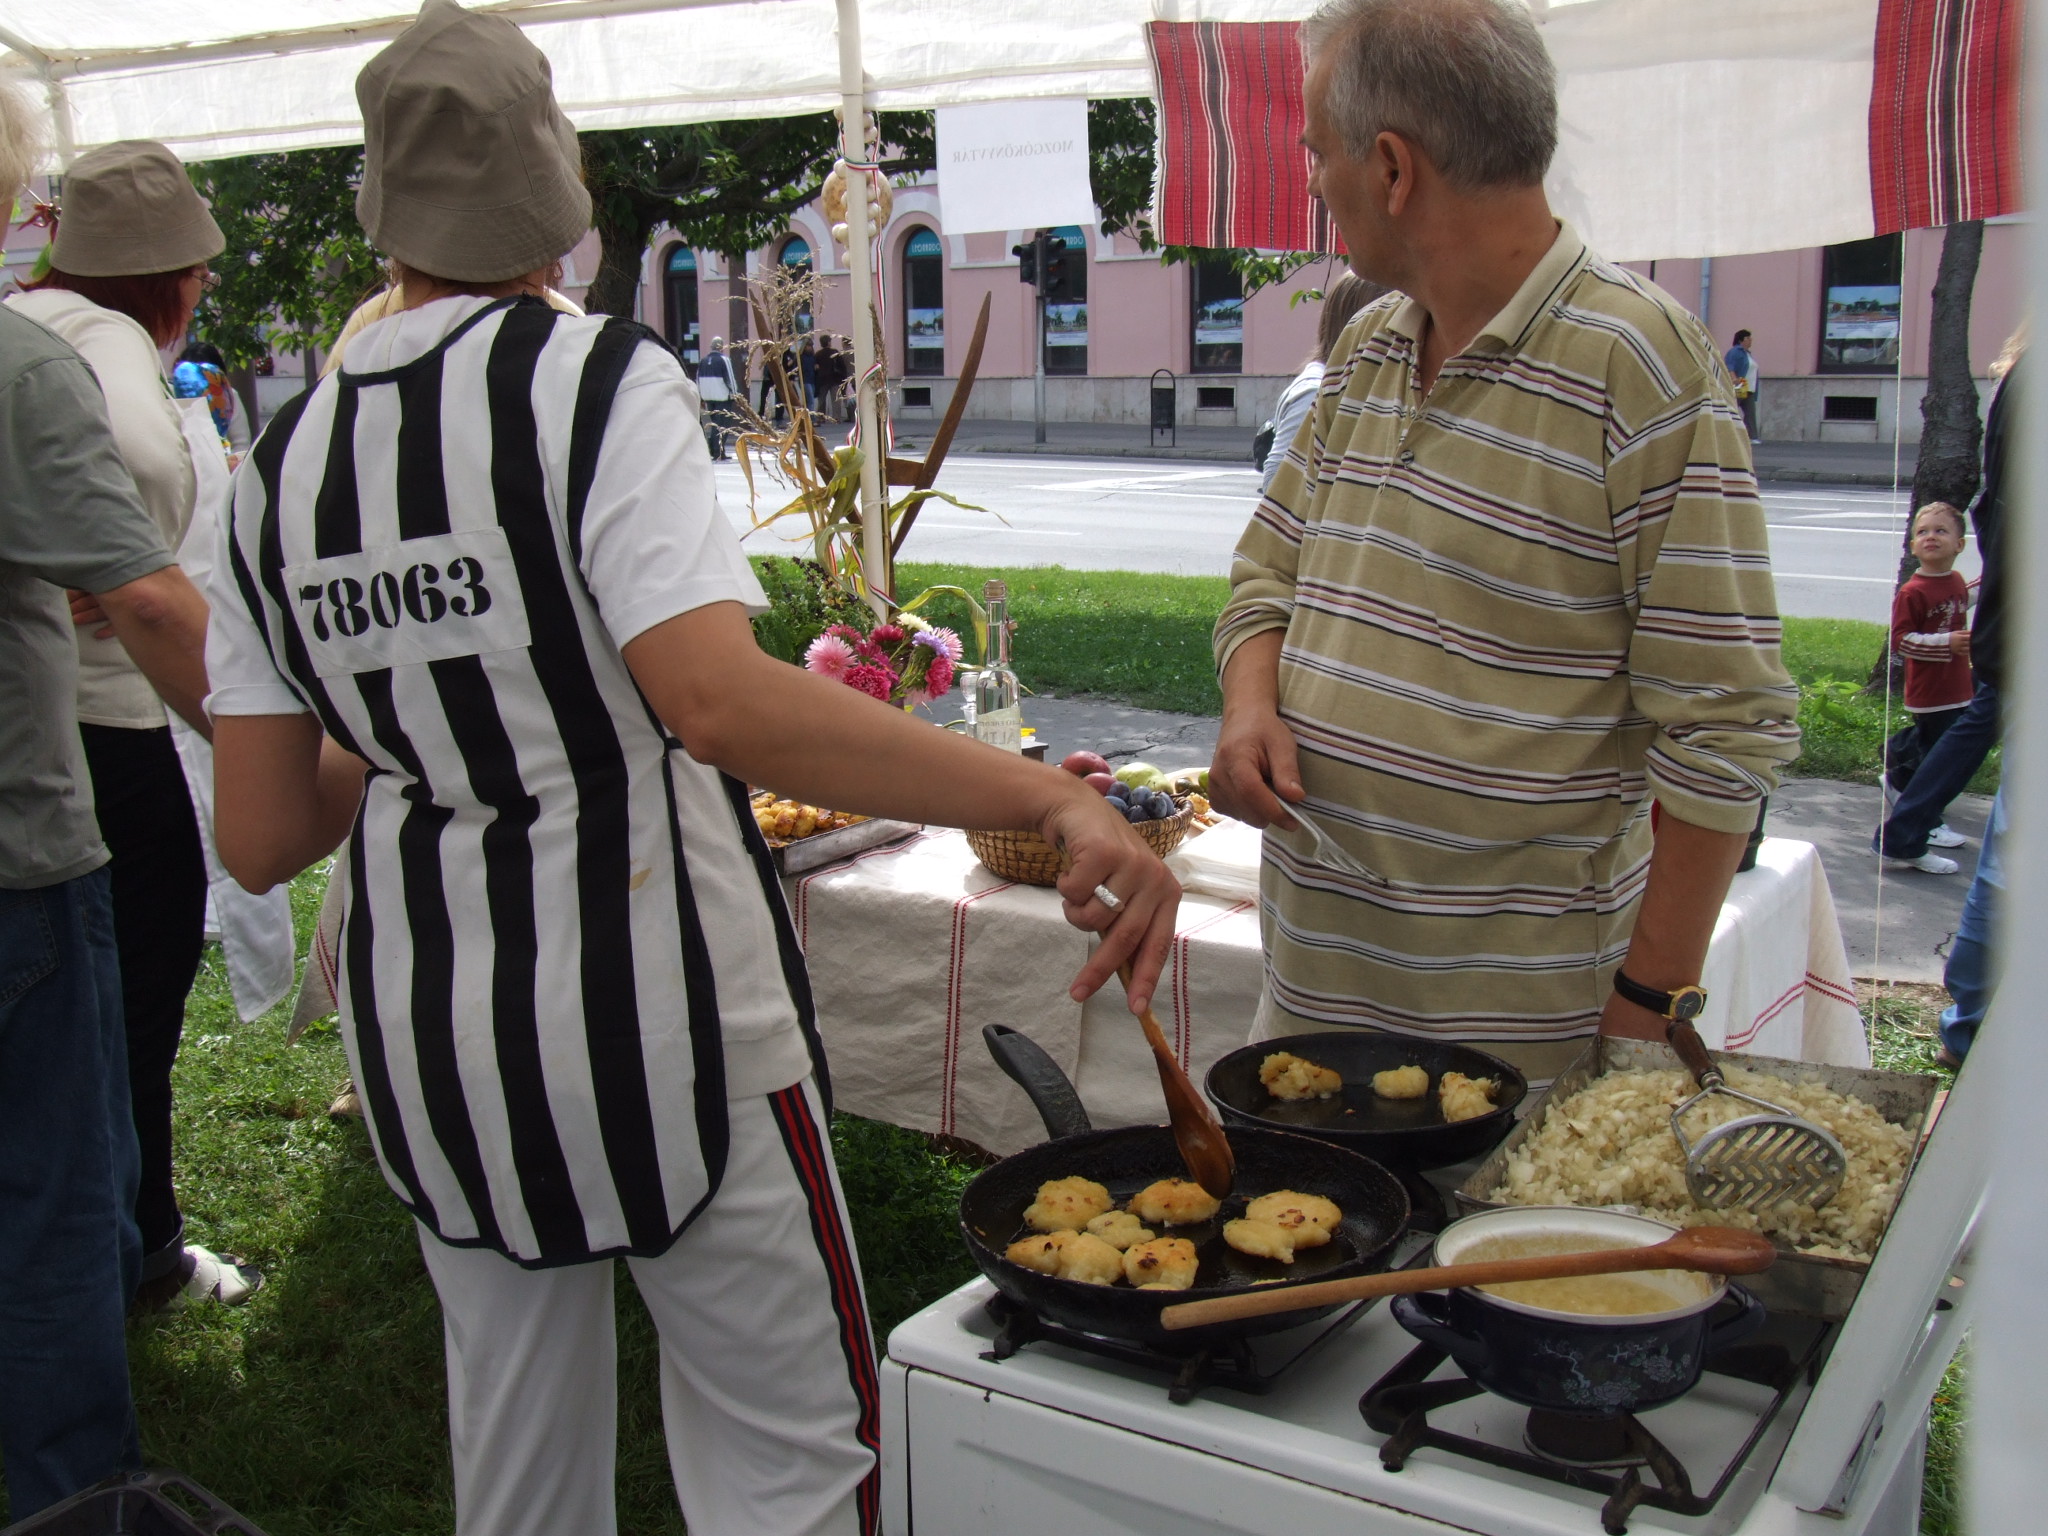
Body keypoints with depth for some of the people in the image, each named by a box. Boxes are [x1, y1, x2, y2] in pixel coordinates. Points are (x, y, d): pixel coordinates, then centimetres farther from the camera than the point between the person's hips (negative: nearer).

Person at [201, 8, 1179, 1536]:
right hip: (651, 1000, -6)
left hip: (423, 1024, 6)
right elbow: (717, 698, -31)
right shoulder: (594, 379, -14)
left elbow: (263, 840, 2)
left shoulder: (281, 464, 1)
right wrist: (1053, 798, -33)